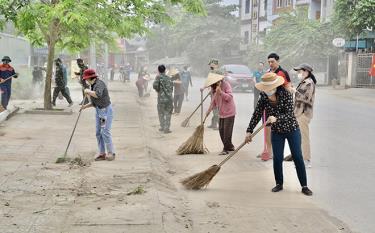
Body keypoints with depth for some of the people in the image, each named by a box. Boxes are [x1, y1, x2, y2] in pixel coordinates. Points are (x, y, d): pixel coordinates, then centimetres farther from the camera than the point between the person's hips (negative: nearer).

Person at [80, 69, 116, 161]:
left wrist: (88, 91, -21)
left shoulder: (99, 83, -16)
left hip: (106, 110, -9)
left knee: (105, 132, -9)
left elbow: (98, 95, -36)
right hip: (98, 110, 9)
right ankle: (102, 153, 13)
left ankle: (111, 153, 1)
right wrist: (86, 106, 4)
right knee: (98, 132, 7)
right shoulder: (92, 86, 11)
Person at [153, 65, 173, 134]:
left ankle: (162, 127, 21)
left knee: (161, 113, 16)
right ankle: (166, 128, 5)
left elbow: (155, 85, -18)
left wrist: (158, 90, 1)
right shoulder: (168, 78, 8)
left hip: (161, 98, -3)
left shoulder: (159, 77, -4)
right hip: (169, 98, 3)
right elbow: (171, 88, 10)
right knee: (168, 113, 10)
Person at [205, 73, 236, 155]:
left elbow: (230, 97, -22)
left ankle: (226, 149, -2)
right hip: (221, 113, 8)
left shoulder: (226, 85, -14)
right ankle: (230, 146, 23)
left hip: (229, 112, -8)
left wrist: (221, 92, -33)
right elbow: (214, 101, 16)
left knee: (227, 131, -8)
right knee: (221, 131, 9)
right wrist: (209, 110, 5)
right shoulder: (213, 88, 7)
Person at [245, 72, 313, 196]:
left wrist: (276, 119, -43)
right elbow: (256, 115, -4)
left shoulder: (286, 94, -20)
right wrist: (249, 131, -7)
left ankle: (304, 186, 7)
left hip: (292, 130, -3)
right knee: (277, 159, 1)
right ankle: (279, 184, 20)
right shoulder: (264, 98, -9)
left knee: (298, 157, -1)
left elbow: (290, 114, -26)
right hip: (276, 132, 3)